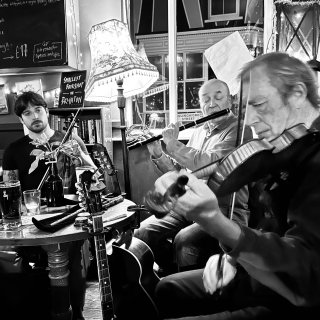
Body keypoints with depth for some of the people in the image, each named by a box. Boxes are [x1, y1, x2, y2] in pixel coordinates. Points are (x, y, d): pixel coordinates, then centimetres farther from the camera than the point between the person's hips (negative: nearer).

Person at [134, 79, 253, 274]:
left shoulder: (238, 129, -6)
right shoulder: (199, 132, 17)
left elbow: (208, 163, -22)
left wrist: (174, 145, -14)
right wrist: (158, 154, 2)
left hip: (227, 210, -7)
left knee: (184, 240, -31)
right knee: (143, 231, -6)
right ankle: (173, 273, 14)